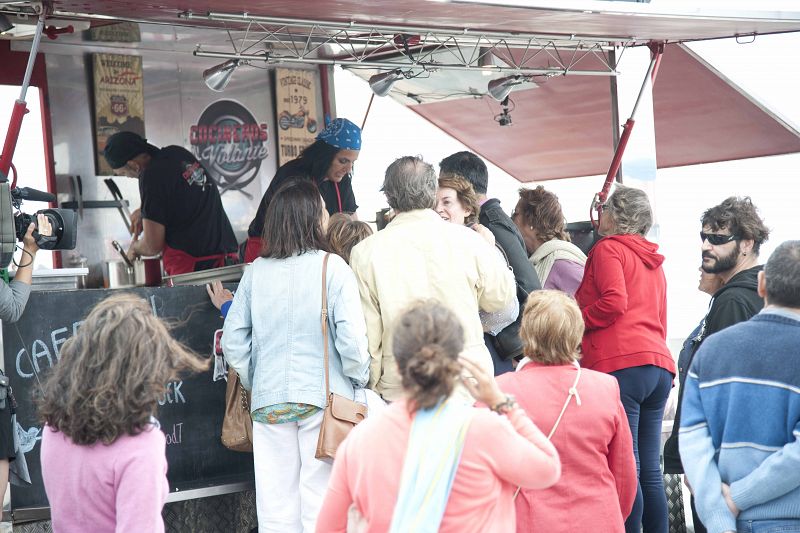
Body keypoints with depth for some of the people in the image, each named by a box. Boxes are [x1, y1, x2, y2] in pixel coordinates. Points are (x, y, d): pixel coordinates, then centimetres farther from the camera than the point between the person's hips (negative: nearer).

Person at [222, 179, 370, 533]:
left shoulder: (255, 272, 3)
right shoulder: (332, 267, -7)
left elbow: (233, 342, 4)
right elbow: (352, 338, -12)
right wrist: (359, 381, 4)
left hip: (269, 401, 3)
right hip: (322, 397, -3)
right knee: (321, 498, 2)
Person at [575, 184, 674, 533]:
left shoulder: (607, 249, 3)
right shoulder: (653, 262, 26)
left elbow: (614, 302, -12)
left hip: (620, 364, -8)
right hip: (659, 363, 8)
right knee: (650, 471, 8)